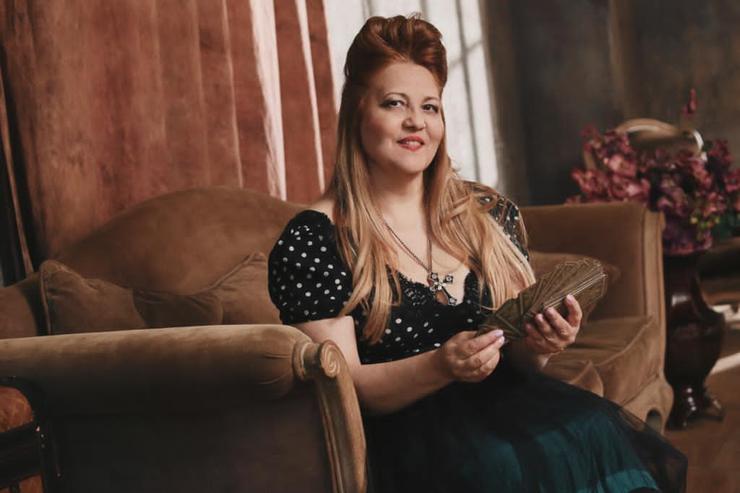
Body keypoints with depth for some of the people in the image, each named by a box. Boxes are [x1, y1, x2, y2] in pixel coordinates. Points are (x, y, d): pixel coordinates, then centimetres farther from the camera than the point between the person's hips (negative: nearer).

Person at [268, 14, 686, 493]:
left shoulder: (491, 214, 10)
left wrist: (538, 344, -11)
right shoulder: (311, 241, -4)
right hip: (401, 431, -5)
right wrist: (440, 367, -25)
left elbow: (516, 362, 13)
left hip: (504, 405, 5)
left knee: (598, 434, -25)